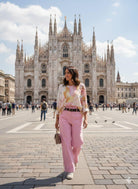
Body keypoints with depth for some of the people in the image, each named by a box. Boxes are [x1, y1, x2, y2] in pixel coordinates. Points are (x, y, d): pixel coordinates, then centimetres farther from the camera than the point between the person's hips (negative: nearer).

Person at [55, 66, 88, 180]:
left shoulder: (81, 86, 5)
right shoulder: (62, 87, 9)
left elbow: (84, 102, 3)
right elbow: (59, 103, 11)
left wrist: (85, 118, -5)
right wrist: (57, 120, 9)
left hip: (77, 116, -1)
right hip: (64, 116, 1)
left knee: (77, 143, 2)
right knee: (66, 142, -4)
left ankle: (74, 159, 36)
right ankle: (69, 170, 7)